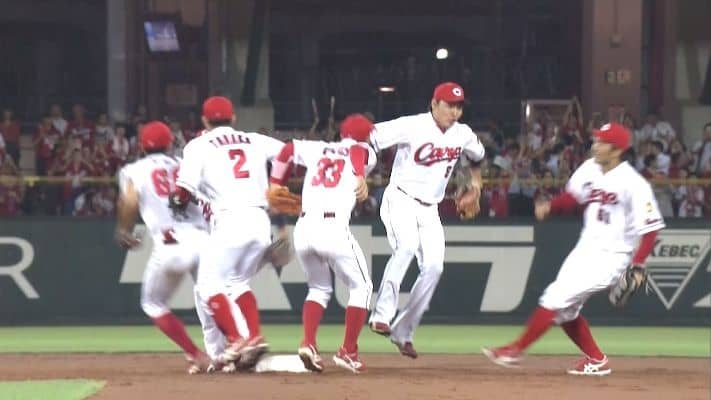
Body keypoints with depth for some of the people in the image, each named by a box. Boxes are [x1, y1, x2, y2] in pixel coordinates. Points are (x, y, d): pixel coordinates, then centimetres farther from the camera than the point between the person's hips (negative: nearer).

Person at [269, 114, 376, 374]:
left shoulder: (317, 150, 21)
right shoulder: (364, 152, 12)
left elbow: (288, 150, 22)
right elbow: (360, 150, -4)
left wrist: (275, 187, 27)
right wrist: (361, 178, -13)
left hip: (303, 228, 5)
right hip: (334, 230, -5)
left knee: (319, 288, 24)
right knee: (361, 287, 14)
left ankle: (308, 343, 3)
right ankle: (348, 352, 7)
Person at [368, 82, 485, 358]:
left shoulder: (463, 134, 3)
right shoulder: (412, 126, -16)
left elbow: (477, 154, 28)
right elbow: (368, 139, -24)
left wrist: (476, 179, 25)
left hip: (429, 209, 6)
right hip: (401, 200, -6)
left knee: (433, 267, -6)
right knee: (407, 246, -32)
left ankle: (403, 332, 5)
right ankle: (382, 315, -34)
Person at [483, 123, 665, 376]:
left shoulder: (633, 184, -20)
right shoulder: (589, 169, 1)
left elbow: (651, 227, -19)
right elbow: (571, 198, 15)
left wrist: (637, 266, -24)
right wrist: (550, 207, -6)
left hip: (610, 257, -8)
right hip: (585, 249, 8)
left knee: (556, 298, -13)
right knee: (565, 310, 12)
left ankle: (516, 350, -4)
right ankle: (596, 360, 25)